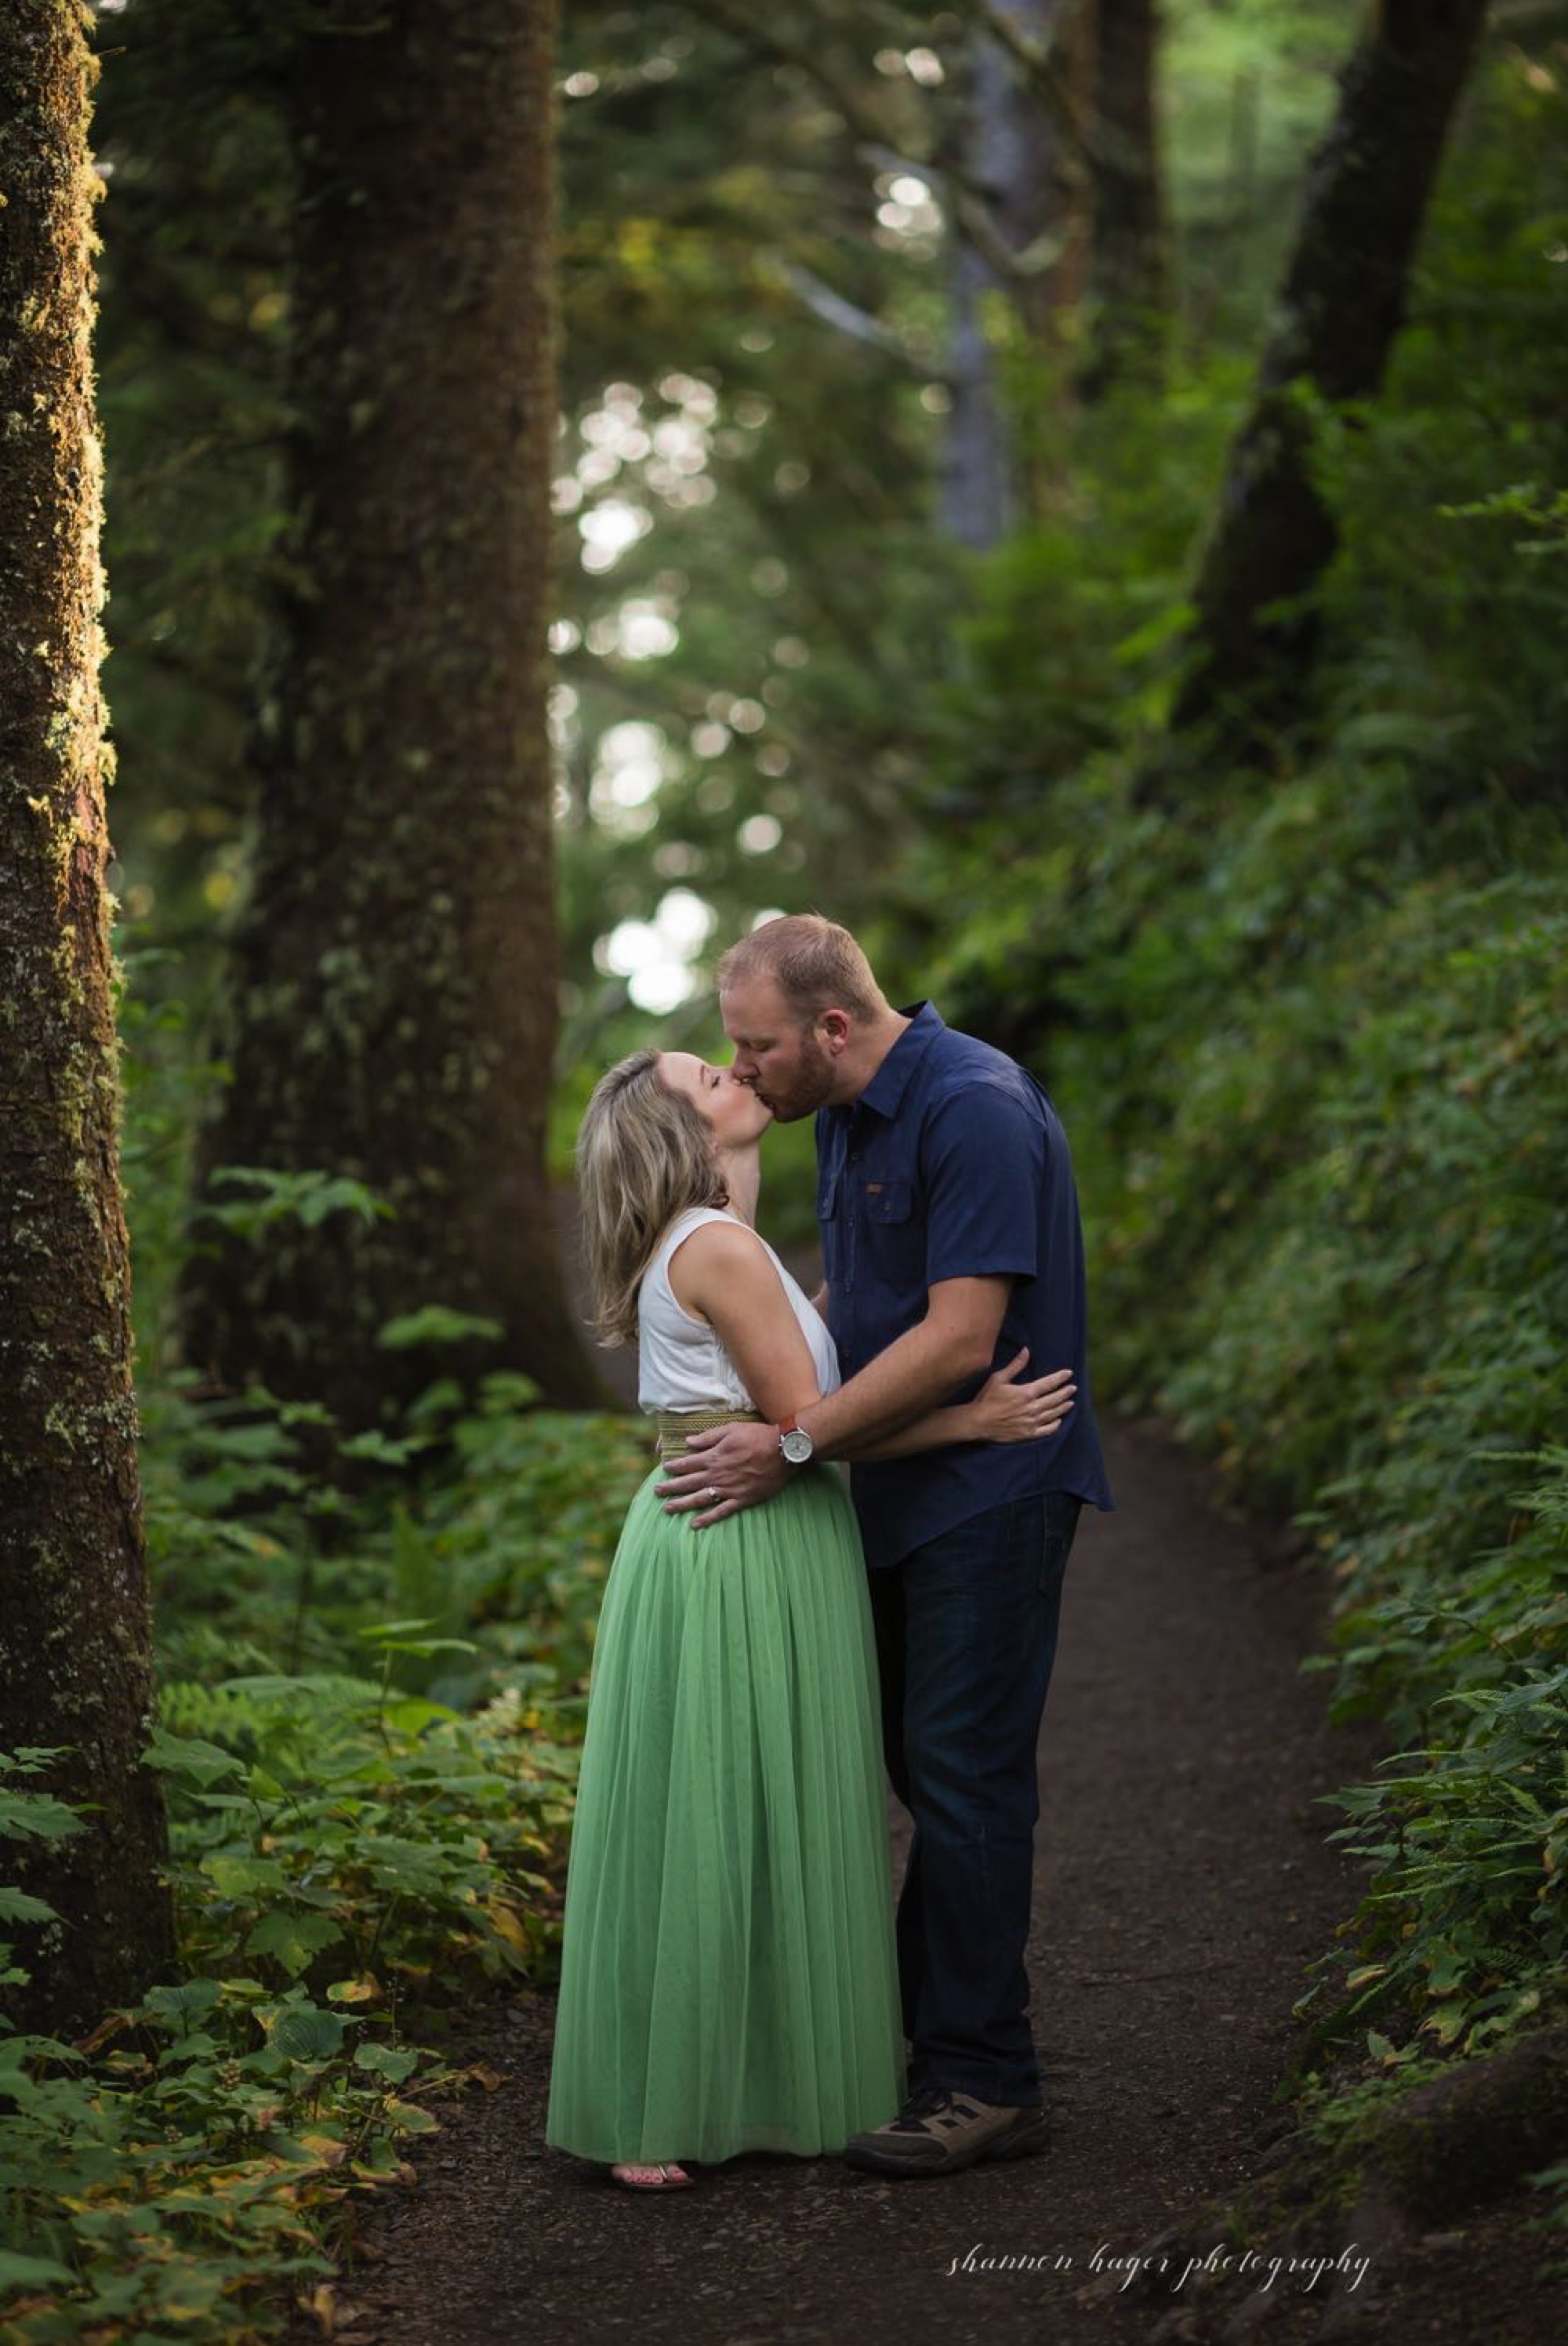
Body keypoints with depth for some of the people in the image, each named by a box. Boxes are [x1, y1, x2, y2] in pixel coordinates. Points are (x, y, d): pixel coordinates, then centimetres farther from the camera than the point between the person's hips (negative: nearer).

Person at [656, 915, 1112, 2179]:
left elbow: (958, 1338, -25)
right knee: (915, 1765, 14)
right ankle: (924, 2028, 26)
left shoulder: (975, 1111, -21)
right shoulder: (847, 1115, 10)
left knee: (963, 1775, -6)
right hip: (903, 1493, 9)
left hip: (990, 1490, -9)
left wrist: (794, 1446, -22)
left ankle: (984, 2083, 2)